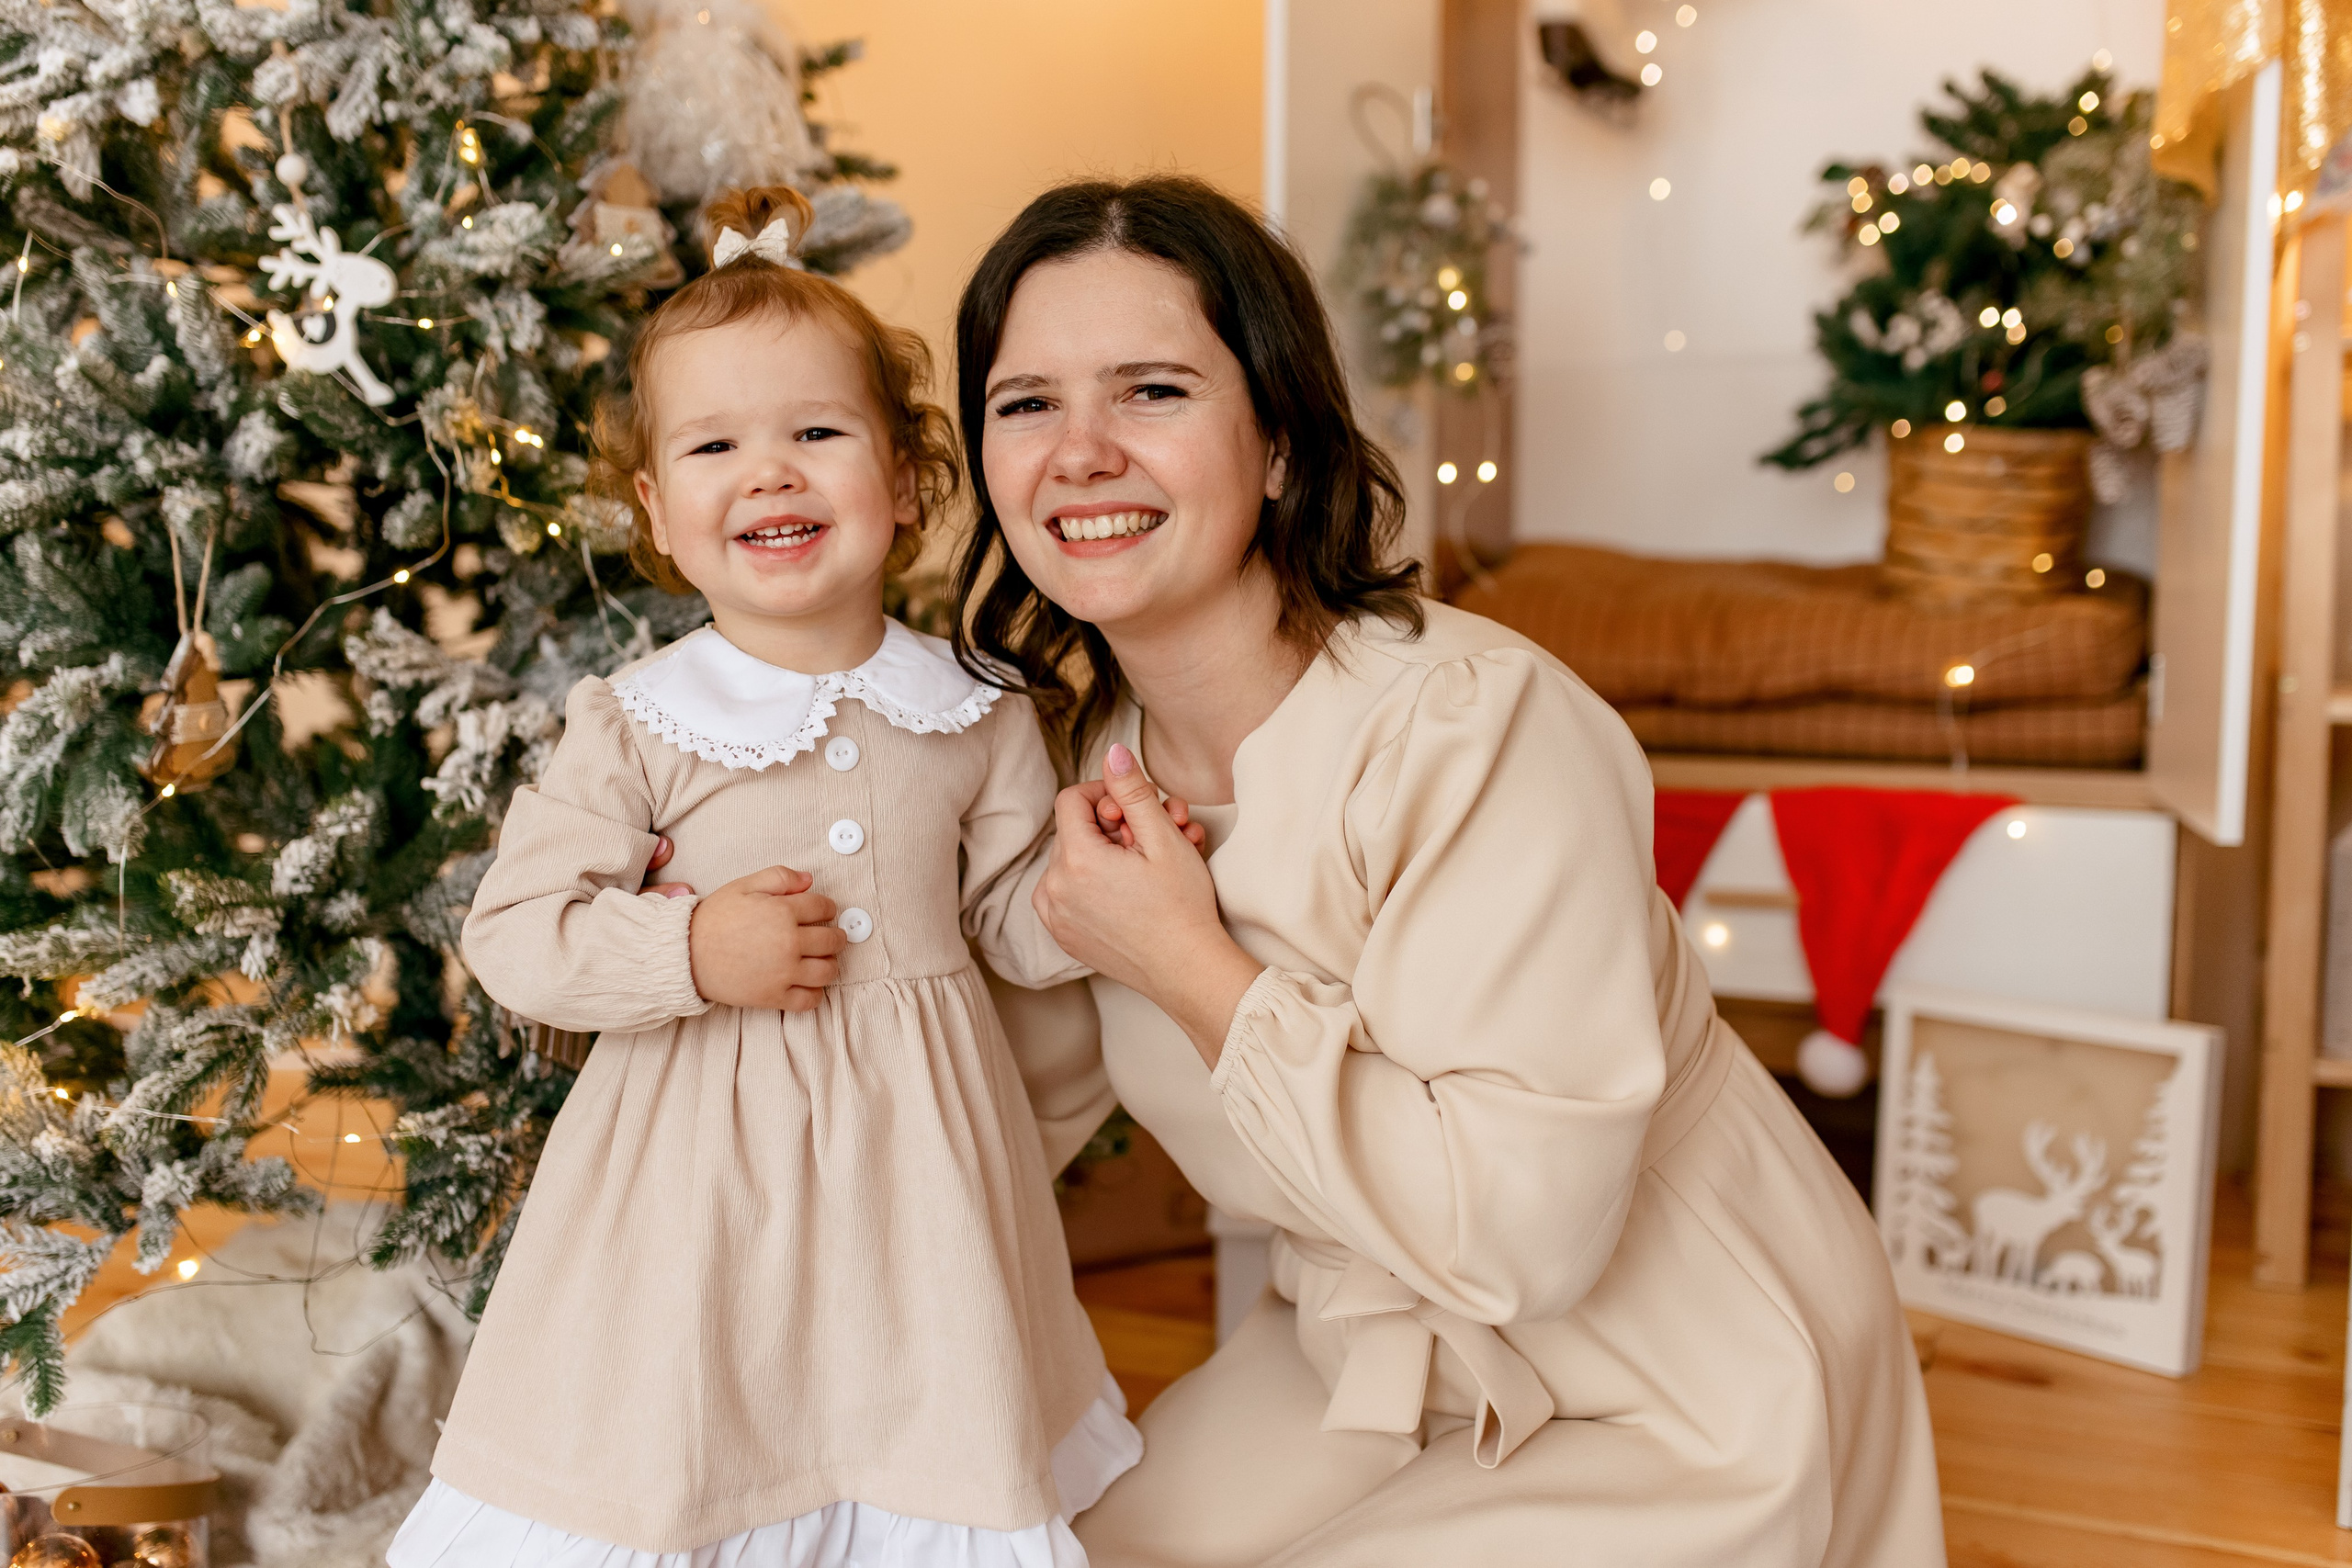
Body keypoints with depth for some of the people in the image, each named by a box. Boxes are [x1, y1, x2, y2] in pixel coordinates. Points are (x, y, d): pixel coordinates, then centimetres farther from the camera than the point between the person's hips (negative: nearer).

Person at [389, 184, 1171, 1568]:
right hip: (703, 1164, -1)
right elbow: (511, 934, -6)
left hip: (915, 1155, 2)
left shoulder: (977, 713, -1)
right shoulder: (639, 724, -7)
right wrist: (691, 952, -19)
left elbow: (1016, 926, 7)